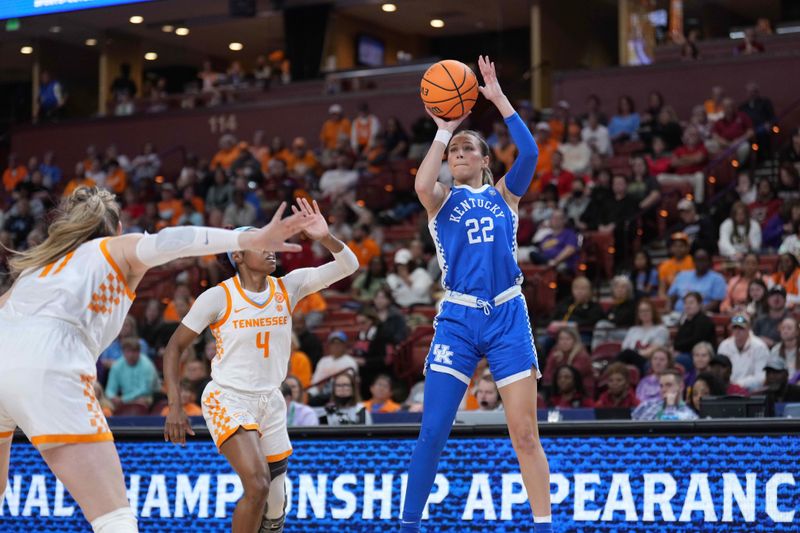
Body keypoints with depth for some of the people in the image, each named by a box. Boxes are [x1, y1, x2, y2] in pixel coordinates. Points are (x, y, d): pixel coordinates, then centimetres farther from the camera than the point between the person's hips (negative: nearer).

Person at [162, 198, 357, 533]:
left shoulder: (288, 287, 0)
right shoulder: (218, 297, -10)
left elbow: (347, 265, -5)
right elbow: (174, 347, -4)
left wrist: (324, 238, -25)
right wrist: (174, 407, -12)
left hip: (271, 403, 5)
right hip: (228, 401, -5)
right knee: (257, 486, -26)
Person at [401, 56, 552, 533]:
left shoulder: (504, 193, 13)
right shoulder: (443, 200, 9)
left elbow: (530, 152, -5)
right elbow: (421, 184, -16)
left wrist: (499, 99, -3)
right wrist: (444, 130, -7)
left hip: (508, 315, 1)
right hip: (458, 318, -1)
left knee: (525, 433, -1)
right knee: (433, 432, -5)